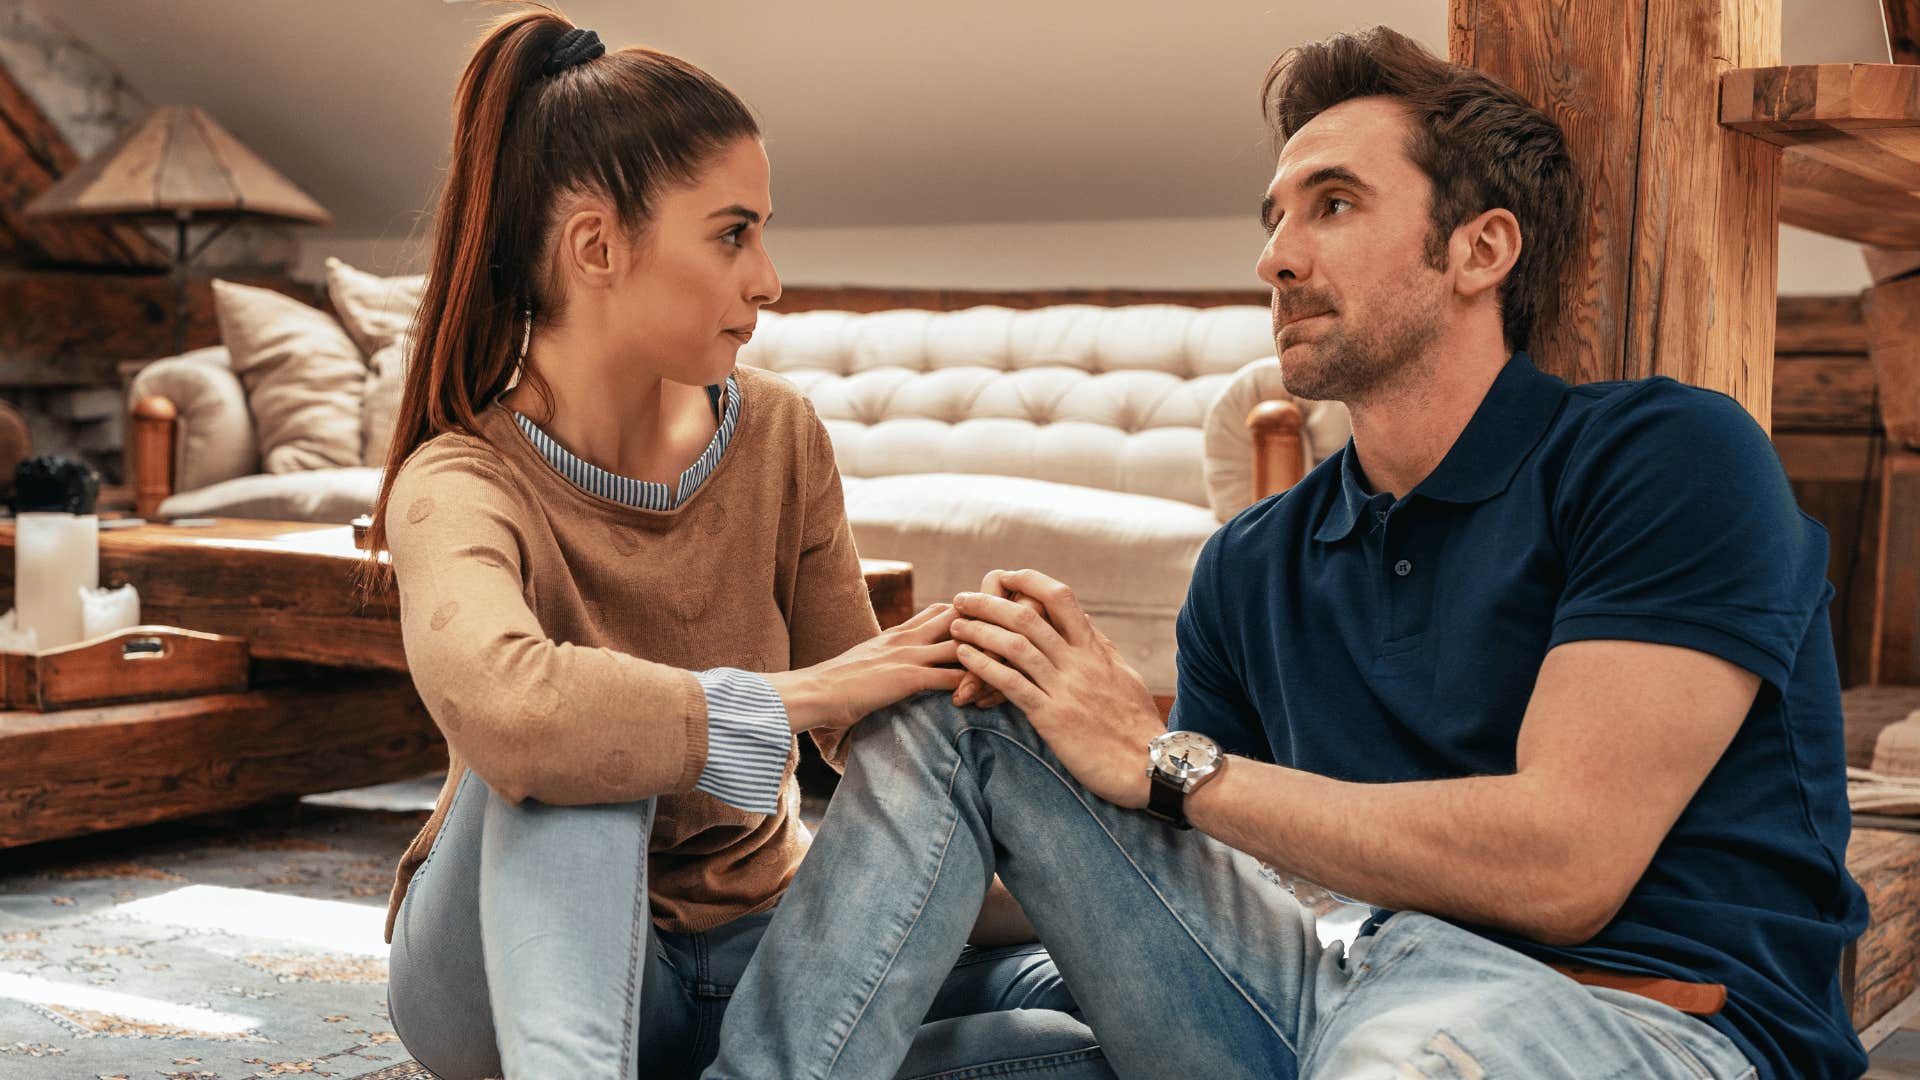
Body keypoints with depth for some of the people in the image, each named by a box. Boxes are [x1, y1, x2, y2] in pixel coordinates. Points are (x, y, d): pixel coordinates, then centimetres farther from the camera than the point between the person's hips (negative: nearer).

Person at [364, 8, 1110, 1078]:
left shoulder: (777, 435, -5)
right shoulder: (461, 485, -21)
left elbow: (873, 729, 1)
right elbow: (501, 705, -45)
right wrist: (791, 696, -34)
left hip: (749, 938, 5)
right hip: (523, 962, -5)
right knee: (574, 746, -37)